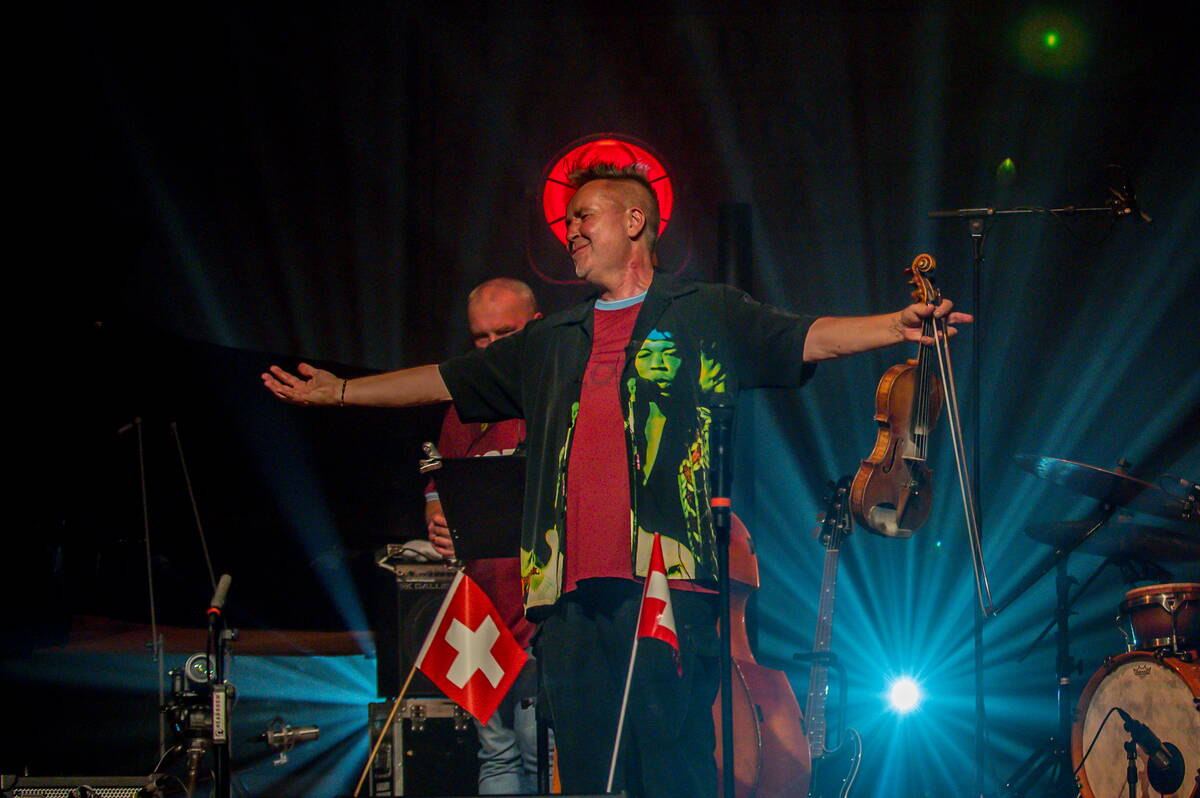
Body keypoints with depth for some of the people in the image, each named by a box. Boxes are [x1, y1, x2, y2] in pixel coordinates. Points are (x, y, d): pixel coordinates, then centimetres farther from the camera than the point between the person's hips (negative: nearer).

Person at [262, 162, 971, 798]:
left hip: (668, 579, -5)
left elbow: (811, 338, 0)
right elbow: (448, 381, 29)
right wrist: (339, 391, 28)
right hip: (572, 588, 5)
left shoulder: (707, 316, 10)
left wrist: (896, 325, -16)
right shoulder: (553, 343, 24)